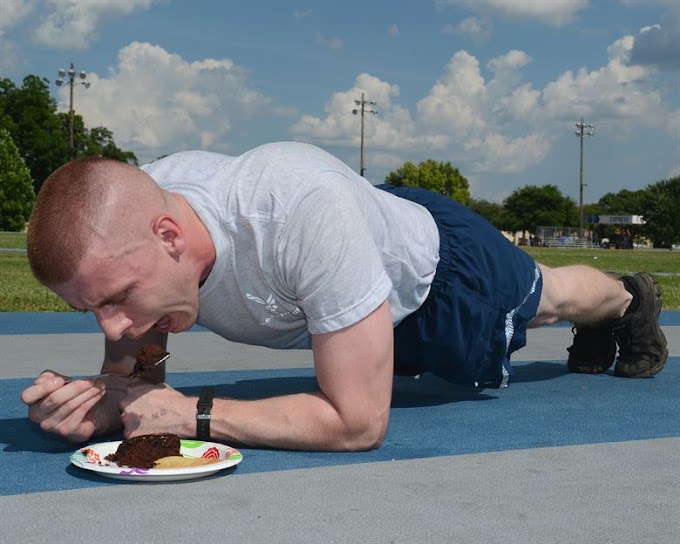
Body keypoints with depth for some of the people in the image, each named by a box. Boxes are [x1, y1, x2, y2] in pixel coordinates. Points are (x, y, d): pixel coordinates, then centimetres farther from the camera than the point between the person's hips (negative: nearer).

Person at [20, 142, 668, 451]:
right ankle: (597, 330, 70)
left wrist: (192, 415, -45)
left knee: (553, 298, 26)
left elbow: (358, 422, -44)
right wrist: (100, 400, -40)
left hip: (436, 255, -6)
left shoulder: (305, 206, -52)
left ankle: (628, 298, 65)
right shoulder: (123, 219, -33)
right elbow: (134, 369, -18)